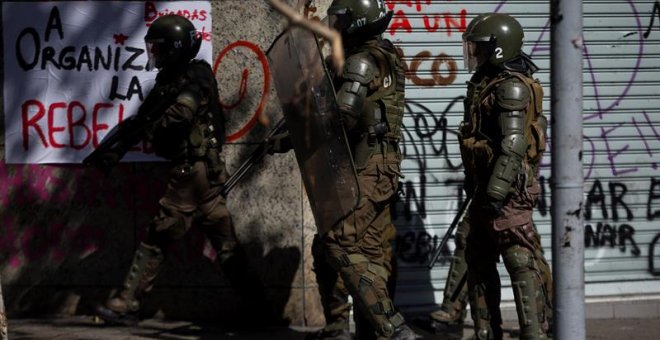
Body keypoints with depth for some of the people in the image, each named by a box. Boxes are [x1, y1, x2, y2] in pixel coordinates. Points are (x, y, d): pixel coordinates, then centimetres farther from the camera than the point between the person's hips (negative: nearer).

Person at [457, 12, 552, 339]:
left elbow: (513, 146, -23)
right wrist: (474, 183, 24)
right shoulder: (485, 84, 14)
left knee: (521, 263, -9)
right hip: (486, 188, 10)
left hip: (509, 191, -10)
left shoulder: (512, 88, -16)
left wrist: (496, 193, -26)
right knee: (478, 261, 15)